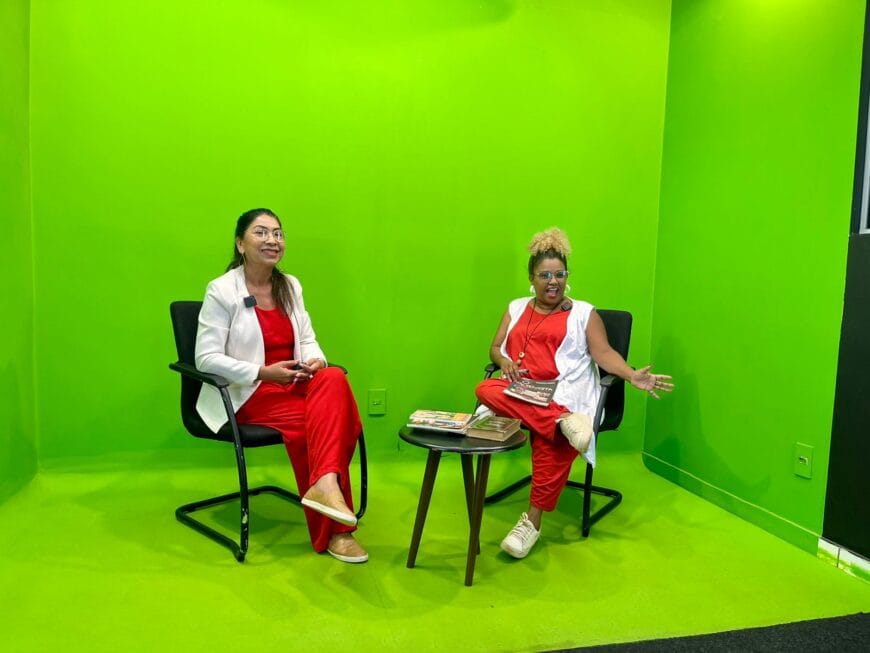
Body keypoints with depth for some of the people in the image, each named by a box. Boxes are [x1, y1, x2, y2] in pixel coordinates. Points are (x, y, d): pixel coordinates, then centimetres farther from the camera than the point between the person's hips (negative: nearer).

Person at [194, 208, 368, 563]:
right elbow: (206, 358, -11)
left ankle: (326, 482, -37)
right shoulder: (221, 290, -7)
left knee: (334, 380, -29)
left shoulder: (290, 286, 12)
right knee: (316, 419, -30)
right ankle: (332, 532, -25)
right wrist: (262, 372, -21)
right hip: (247, 394, -5)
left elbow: (308, 339, 15)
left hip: (293, 384, 5)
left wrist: (315, 360, -10)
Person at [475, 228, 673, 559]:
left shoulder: (583, 312, 13)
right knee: (485, 390, -31)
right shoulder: (516, 308, 22)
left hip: (564, 394, -3)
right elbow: (495, 348, 18)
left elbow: (603, 353, 2)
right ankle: (564, 421, -38)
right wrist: (504, 361, -7)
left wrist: (633, 376, -17)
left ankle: (533, 520, -23)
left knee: (551, 443, -34)